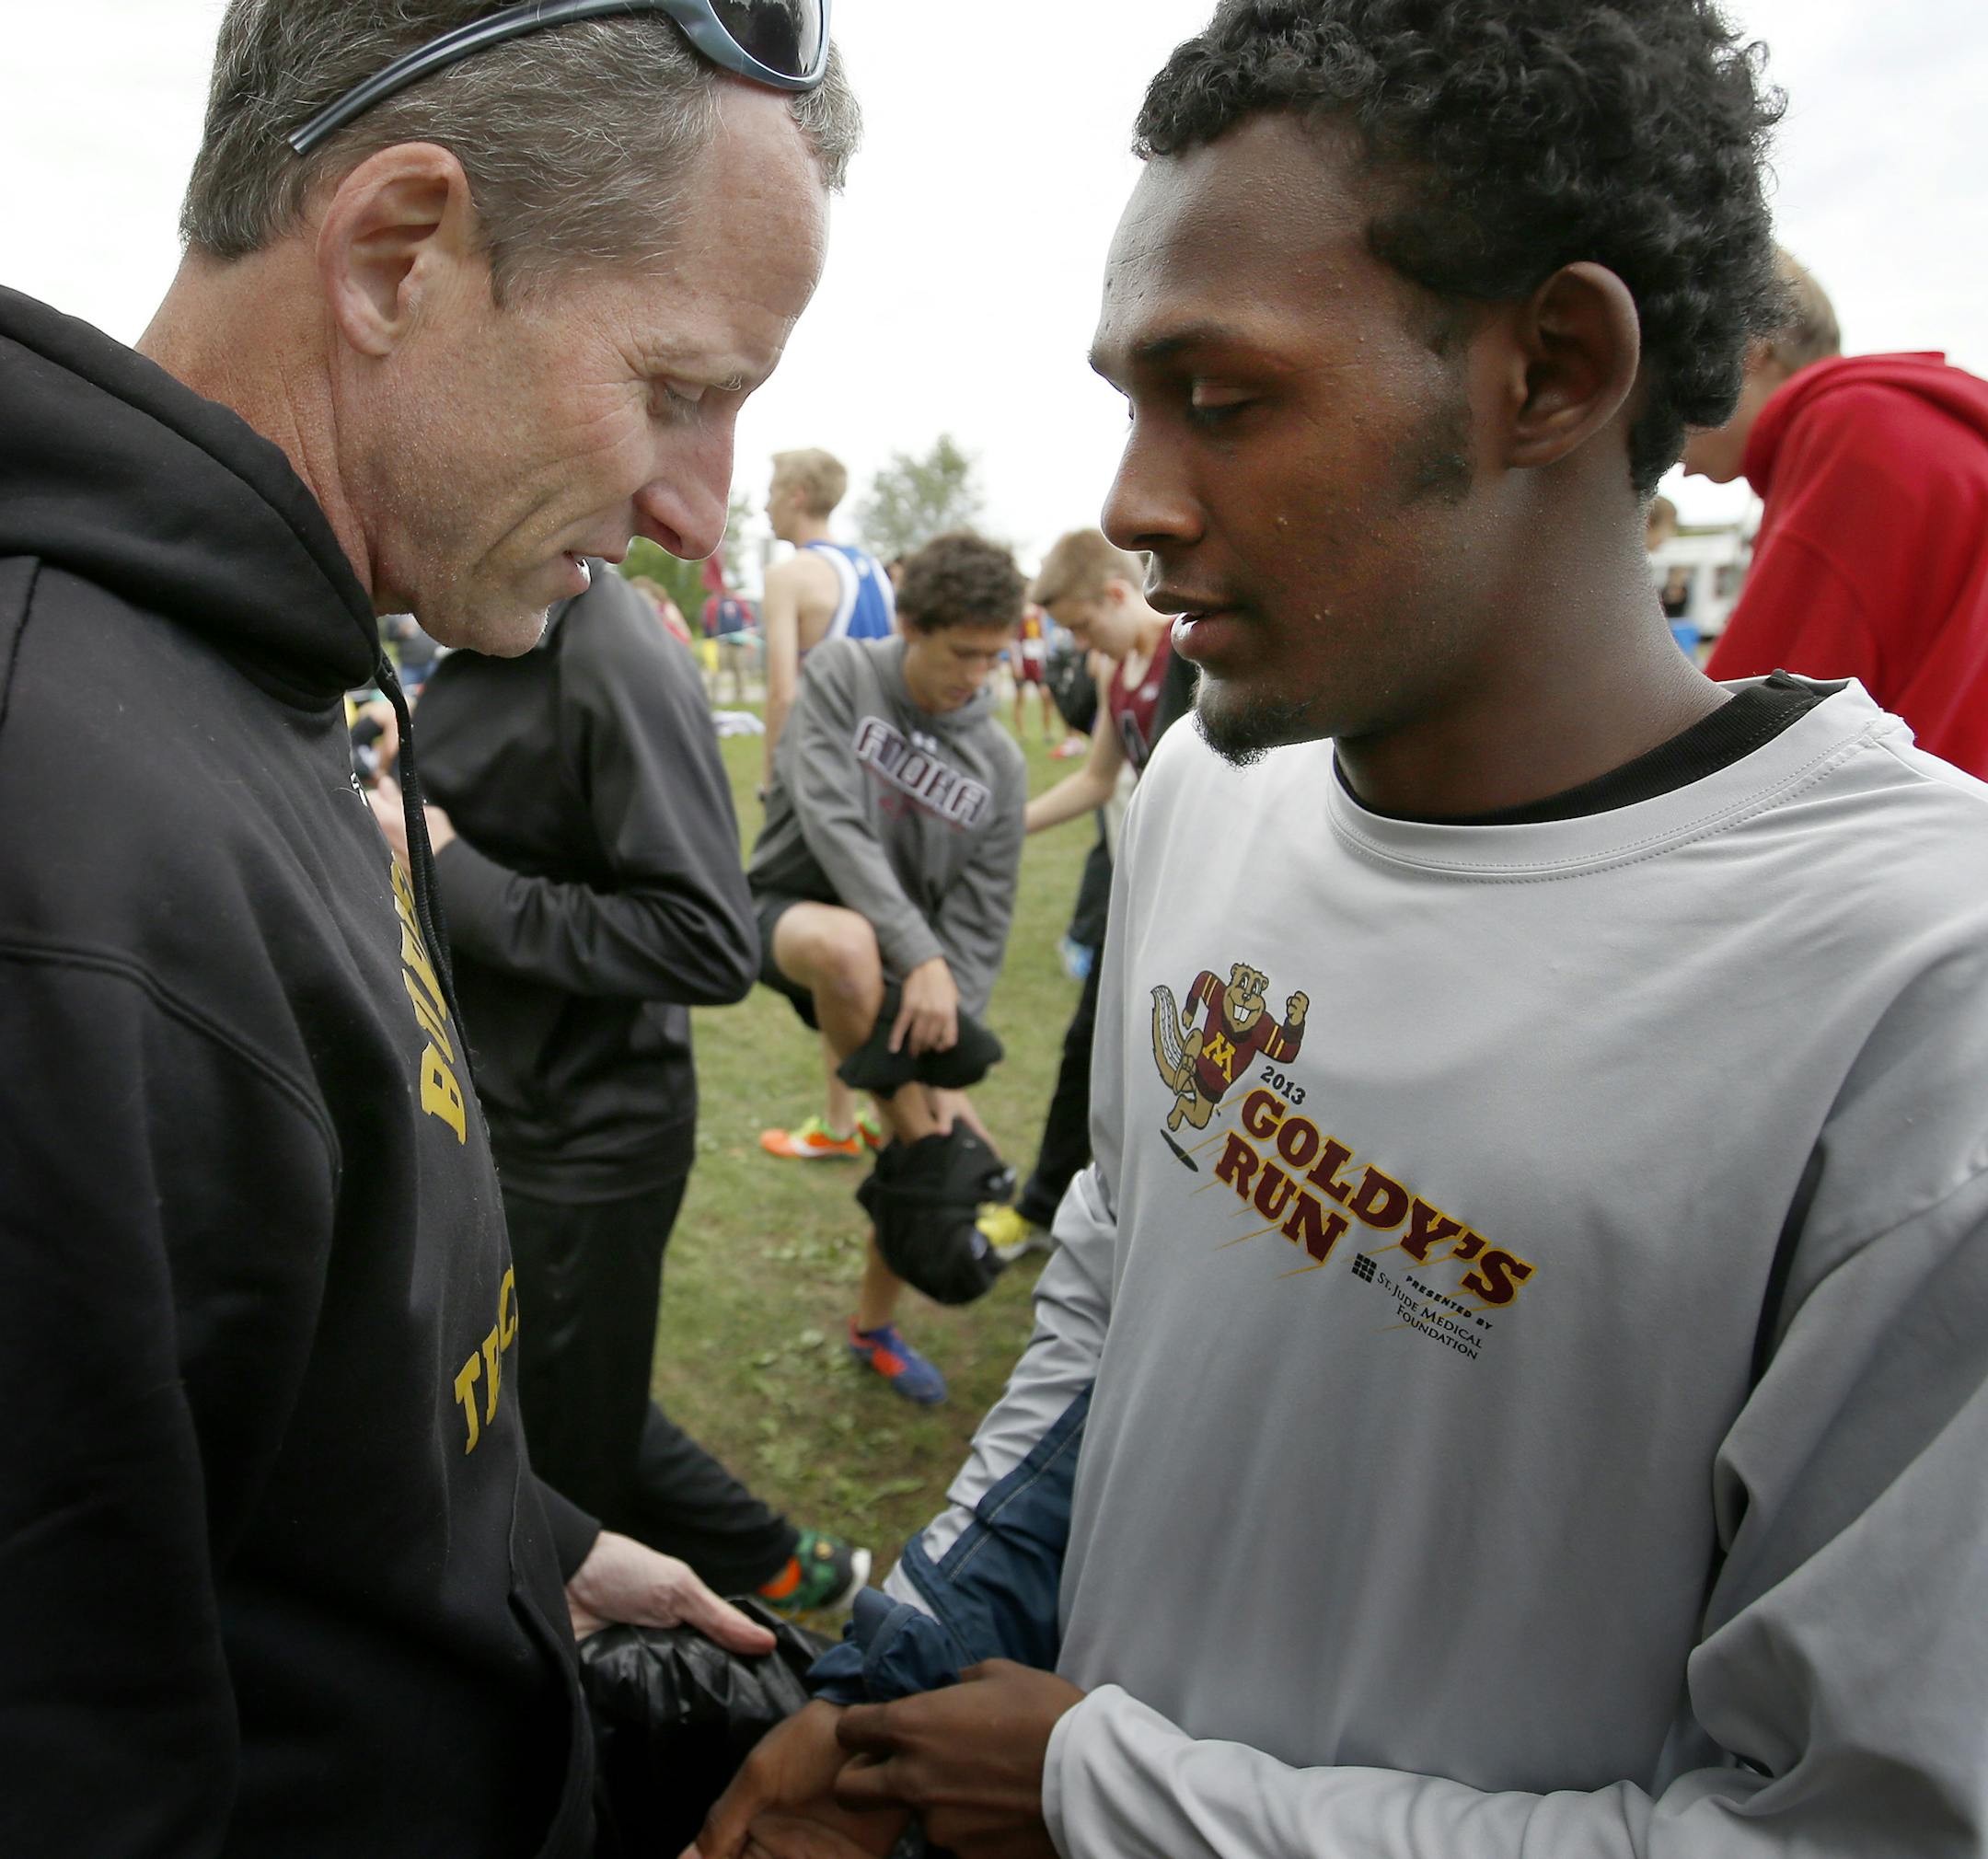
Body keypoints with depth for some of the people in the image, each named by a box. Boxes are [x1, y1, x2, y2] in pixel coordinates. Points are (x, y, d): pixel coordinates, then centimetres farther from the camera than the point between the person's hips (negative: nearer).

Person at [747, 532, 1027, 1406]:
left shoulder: (999, 765, -4)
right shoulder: (841, 674, -12)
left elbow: (979, 926, -5)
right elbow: (830, 820, -24)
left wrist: (945, 1062, -17)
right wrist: (918, 954, -34)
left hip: (902, 966, 4)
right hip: (788, 910, -4)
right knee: (847, 946, -40)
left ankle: (874, 1326, 27)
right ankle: (911, 1140, -15)